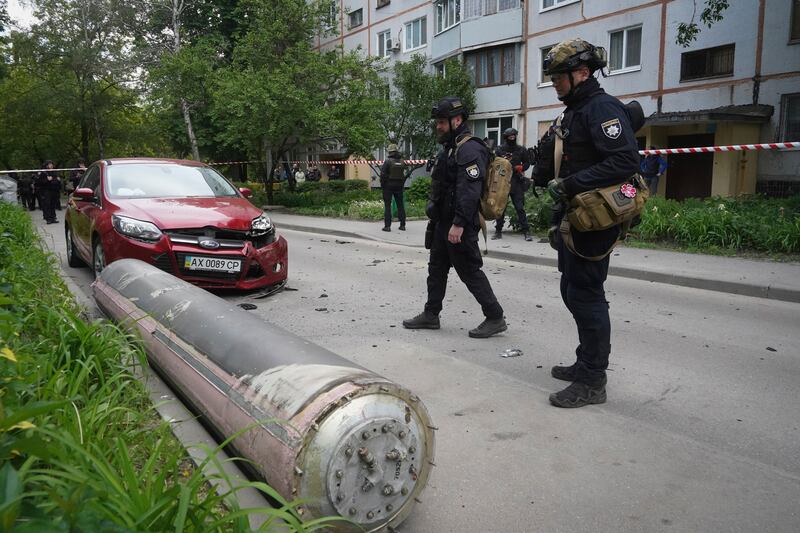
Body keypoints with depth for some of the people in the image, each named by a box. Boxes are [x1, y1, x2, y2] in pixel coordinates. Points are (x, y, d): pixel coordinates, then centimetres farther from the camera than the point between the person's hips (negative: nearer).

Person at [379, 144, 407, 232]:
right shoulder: (402, 161, 5)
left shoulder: (388, 161, -10)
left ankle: (387, 226, -4)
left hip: (389, 185, -4)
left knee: (387, 205, -1)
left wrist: (382, 185, 0)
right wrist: (402, 185, 14)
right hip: (399, 185, 4)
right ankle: (402, 225, 11)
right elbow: (405, 174, 7)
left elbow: (383, 174, -10)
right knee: (400, 205, 10)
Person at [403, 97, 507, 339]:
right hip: (443, 222, 10)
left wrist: (458, 224, -30)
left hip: (459, 225, -10)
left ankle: (495, 318, 6)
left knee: (470, 271, -4)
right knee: (436, 269, 16)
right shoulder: (449, 148, 17)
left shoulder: (470, 149, -16)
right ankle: (431, 315, 27)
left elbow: (469, 191, -26)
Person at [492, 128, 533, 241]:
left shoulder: (521, 150, 7)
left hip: (516, 182, 0)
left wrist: (520, 168, -6)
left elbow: (527, 163, 14)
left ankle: (526, 231, 2)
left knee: (520, 207, -2)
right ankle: (498, 231, 16)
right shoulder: (499, 150, 4)